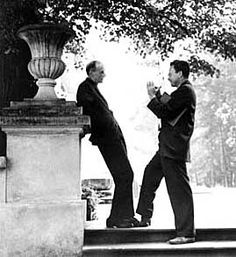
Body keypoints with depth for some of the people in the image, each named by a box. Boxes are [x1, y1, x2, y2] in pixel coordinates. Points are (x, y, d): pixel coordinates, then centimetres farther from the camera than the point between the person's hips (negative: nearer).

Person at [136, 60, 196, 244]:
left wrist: (152, 97, -5)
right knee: (150, 173, 25)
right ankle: (145, 217, 39)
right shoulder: (183, 91, 17)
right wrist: (158, 94, 17)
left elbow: (163, 112, -18)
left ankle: (186, 233, -7)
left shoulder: (185, 91, -15)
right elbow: (169, 107, 24)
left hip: (174, 147, -11)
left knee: (179, 188, -10)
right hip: (168, 146, 11)